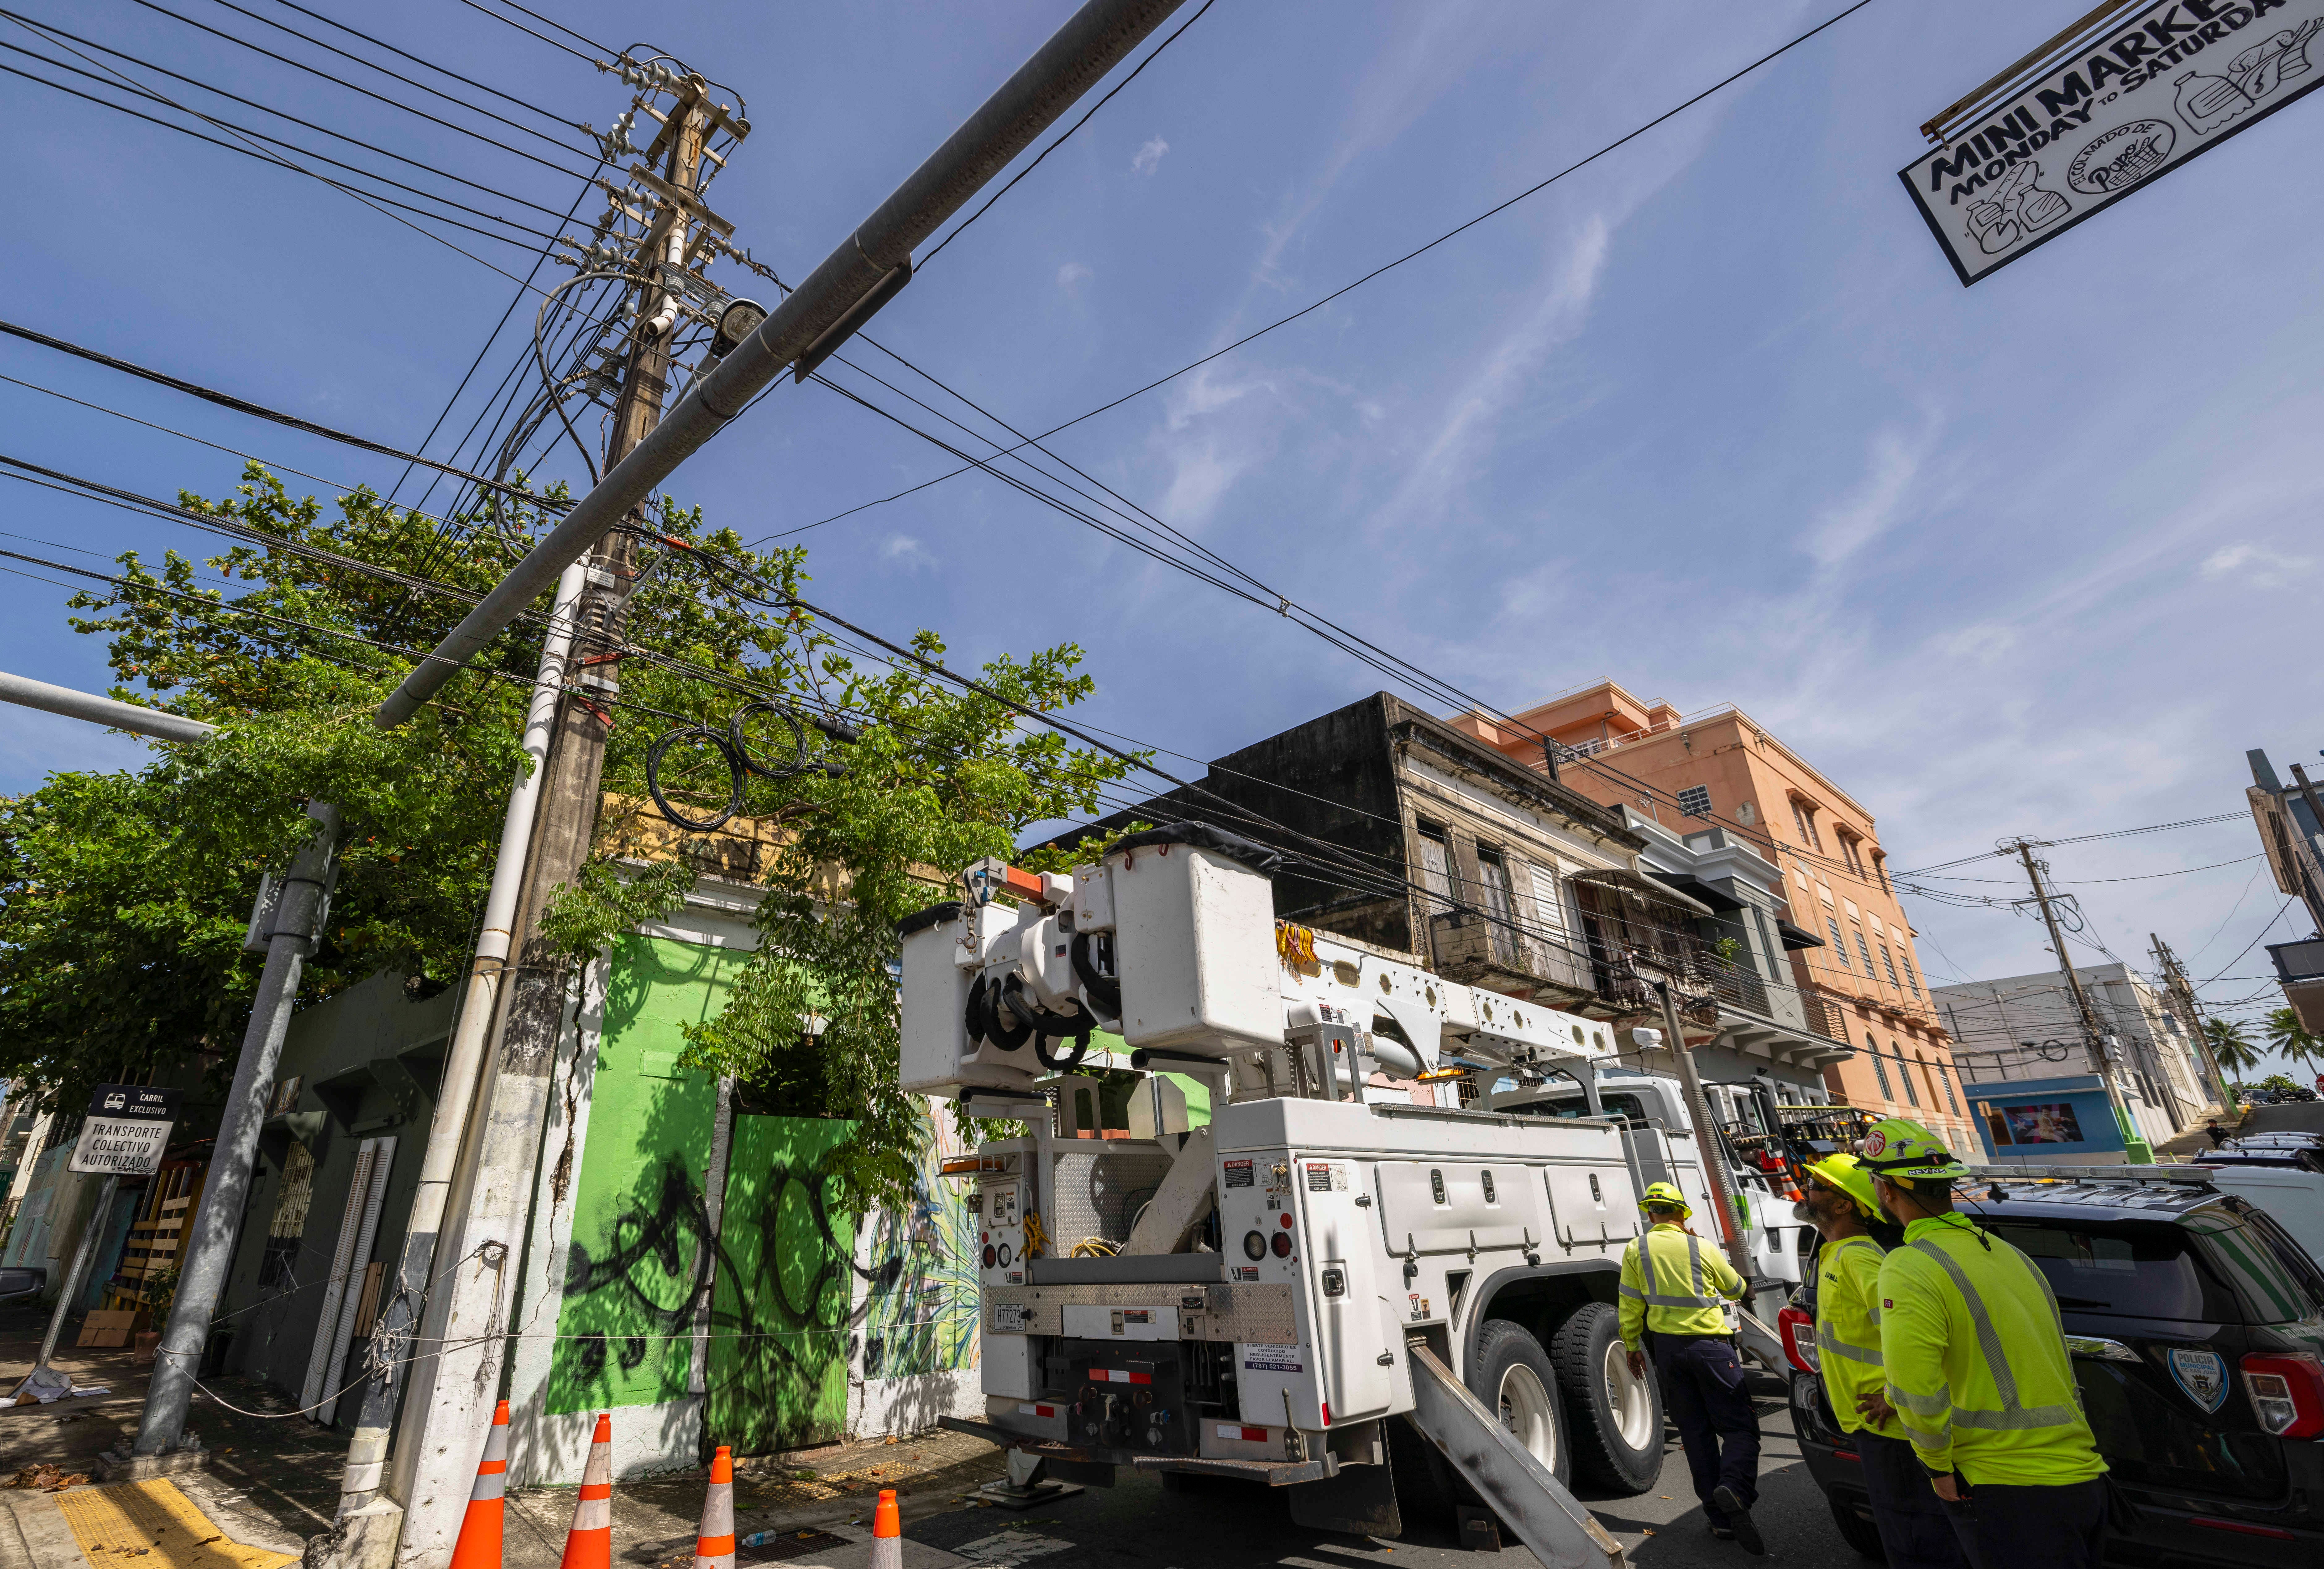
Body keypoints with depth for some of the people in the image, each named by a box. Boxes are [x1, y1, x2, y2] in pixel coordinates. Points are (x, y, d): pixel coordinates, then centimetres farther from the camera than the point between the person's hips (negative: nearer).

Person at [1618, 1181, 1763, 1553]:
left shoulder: (1636, 1250, 1)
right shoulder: (1703, 1248, -1)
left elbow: (1630, 1306, 0)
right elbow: (1737, 1289, 16)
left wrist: (1632, 1347, 12)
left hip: (1667, 1347, 2)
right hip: (1710, 1344, -2)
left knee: (1695, 1432, 11)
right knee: (1740, 1426, 2)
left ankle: (1720, 1518, 12)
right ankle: (1734, 1488, -24)